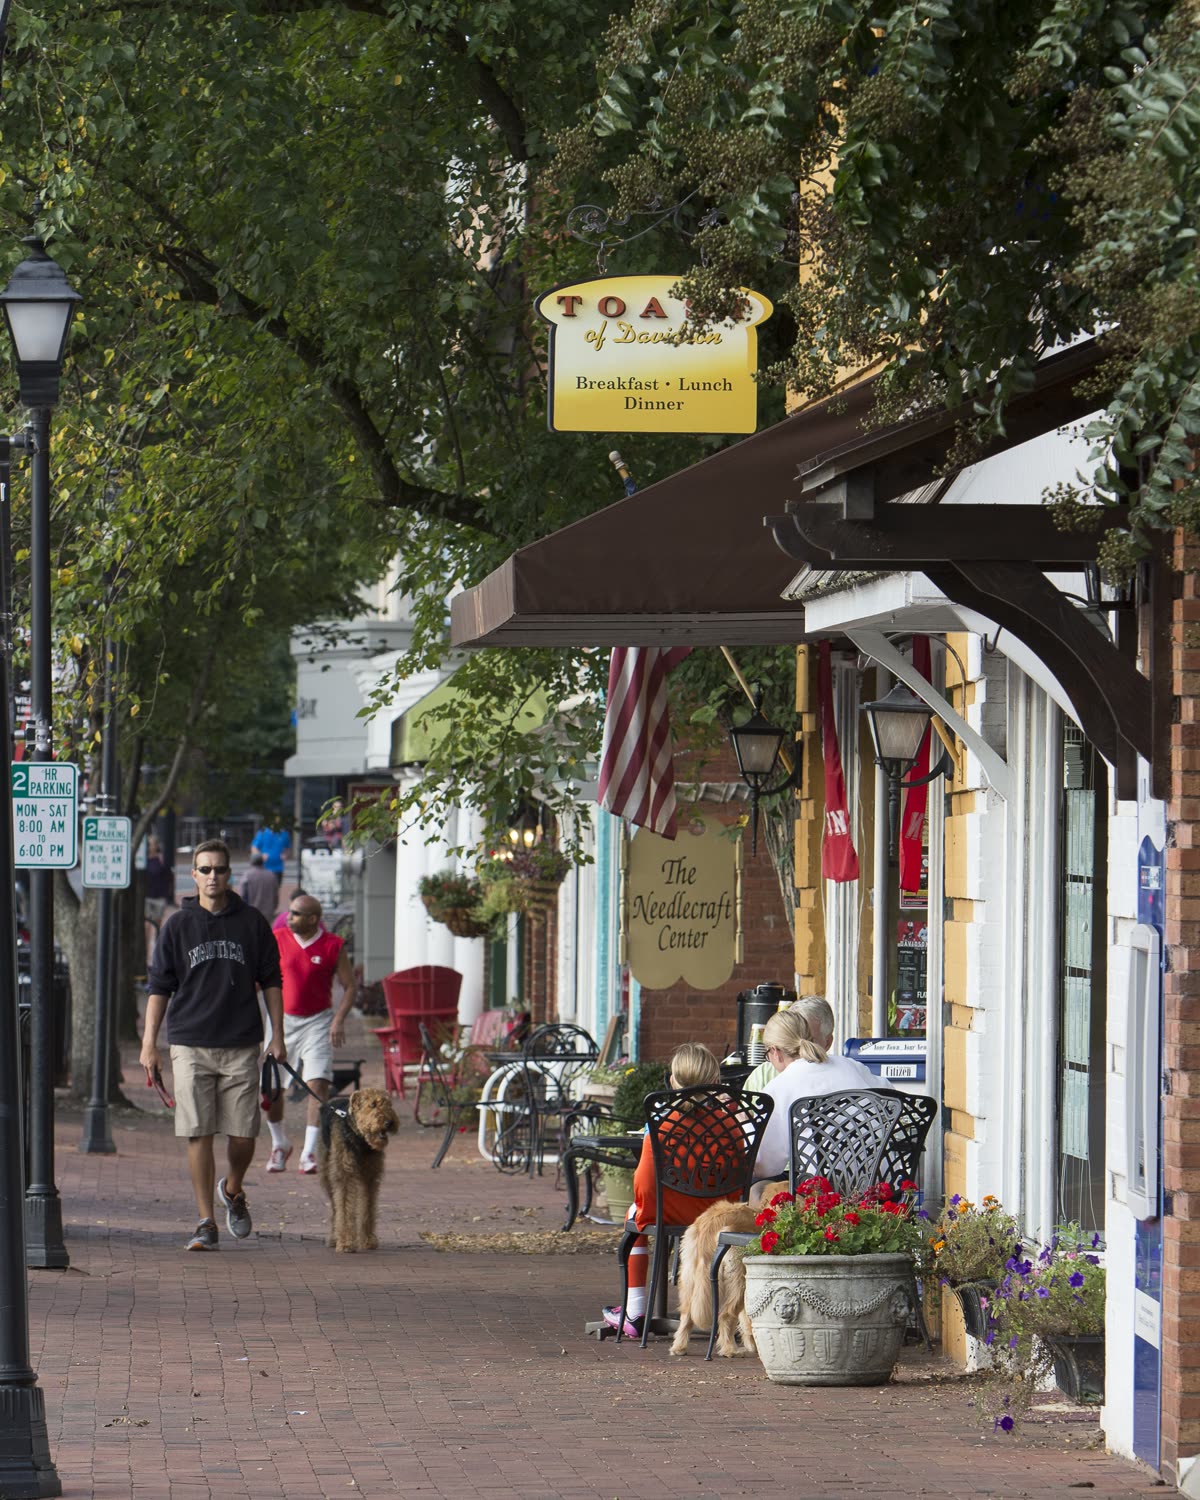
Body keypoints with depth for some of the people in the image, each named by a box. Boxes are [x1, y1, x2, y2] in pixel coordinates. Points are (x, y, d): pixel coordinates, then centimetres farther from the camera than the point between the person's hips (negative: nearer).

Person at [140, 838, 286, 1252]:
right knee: (198, 1135, -5)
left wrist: (277, 1036, 5)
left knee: (243, 1135, 0)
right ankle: (206, 1223, 2)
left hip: (241, 1046, 1)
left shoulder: (252, 923, 7)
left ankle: (232, 1190, 31)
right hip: (190, 1045, -1)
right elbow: (159, 986, 7)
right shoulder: (177, 926, 5)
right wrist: (149, 1043, 0)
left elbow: (271, 981, 12)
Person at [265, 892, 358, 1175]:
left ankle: (309, 1152, -10)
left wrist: (339, 1019, -13)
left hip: (318, 1021, -2)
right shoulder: (278, 941, 0)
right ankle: (279, 1144, 24)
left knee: (317, 1083, -14)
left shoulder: (333, 946, -5)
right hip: (283, 1019, 2)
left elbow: (350, 985, -2)